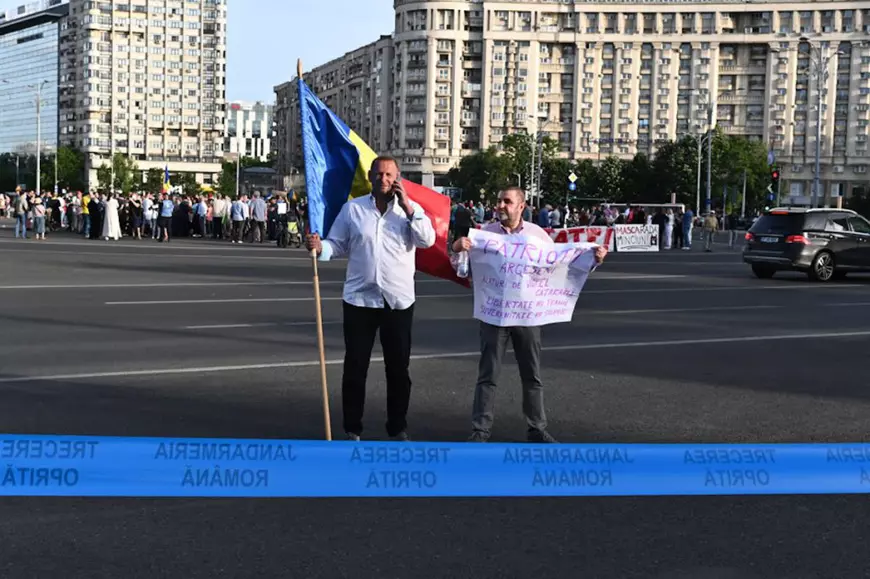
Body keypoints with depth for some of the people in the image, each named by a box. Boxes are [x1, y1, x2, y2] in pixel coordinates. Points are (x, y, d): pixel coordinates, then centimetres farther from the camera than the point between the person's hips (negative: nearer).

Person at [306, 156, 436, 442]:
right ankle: (352, 429, 17)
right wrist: (319, 247, -18)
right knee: (355, 366, 6)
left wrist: (408, 207, -15)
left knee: (398, 368, 9)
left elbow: (428, 240, -12)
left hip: (398, 300, 0)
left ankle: (398, 429, 22)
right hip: (359, 299, 0)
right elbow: (337, 245, 3)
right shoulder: (352, 208, 3)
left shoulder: (411, 209, 3)